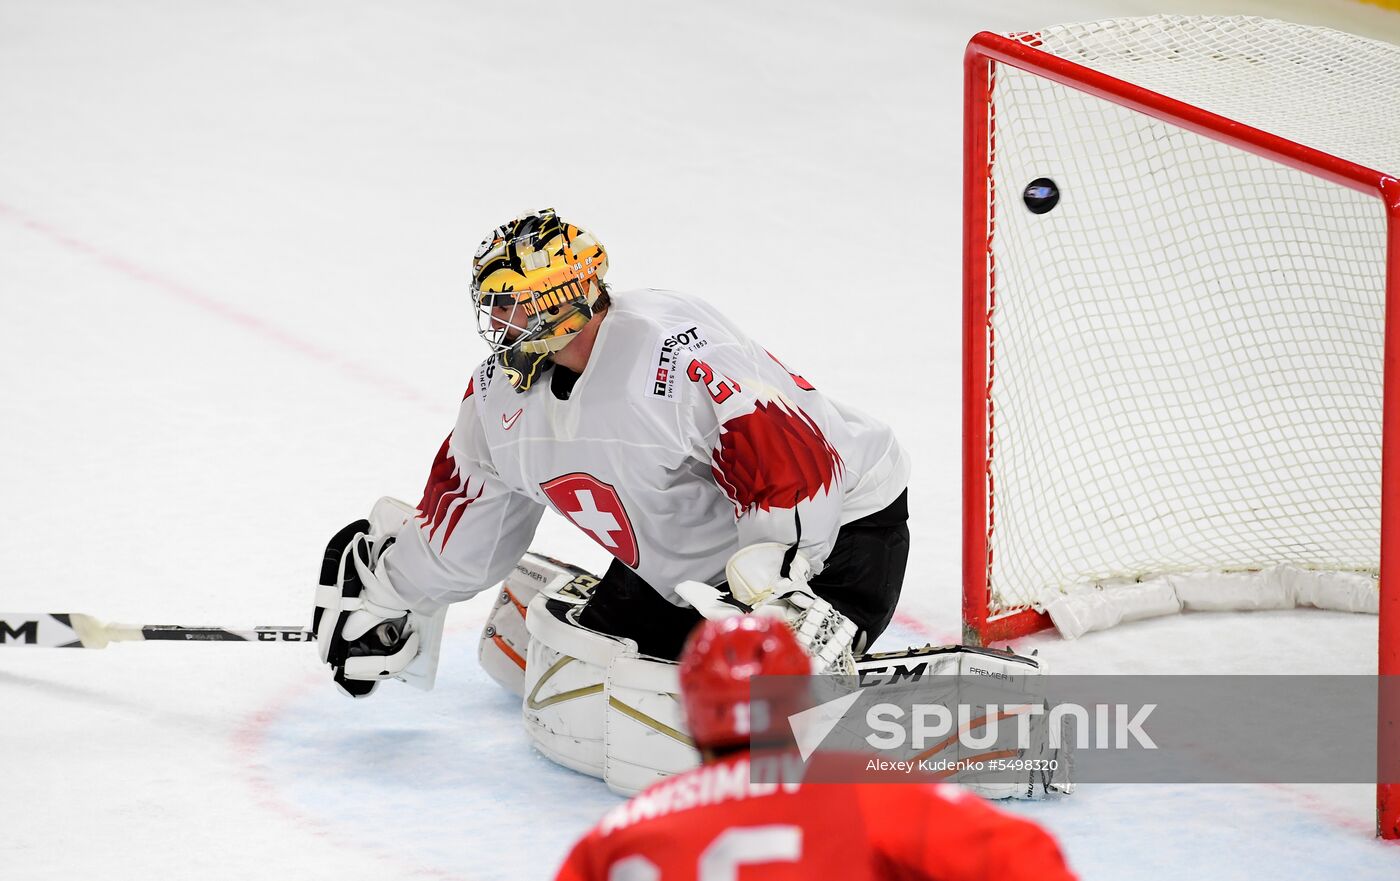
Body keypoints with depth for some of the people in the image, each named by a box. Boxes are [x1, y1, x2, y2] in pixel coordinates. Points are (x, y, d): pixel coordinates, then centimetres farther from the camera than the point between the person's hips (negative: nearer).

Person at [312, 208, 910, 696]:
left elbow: (789, 466, -36)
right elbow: (467, 511, 14)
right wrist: (387, 597, 20)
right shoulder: (503, 387, -3)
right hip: (676, 559, 8)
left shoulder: (670, 351, -32)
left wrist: (778, 585, -41)